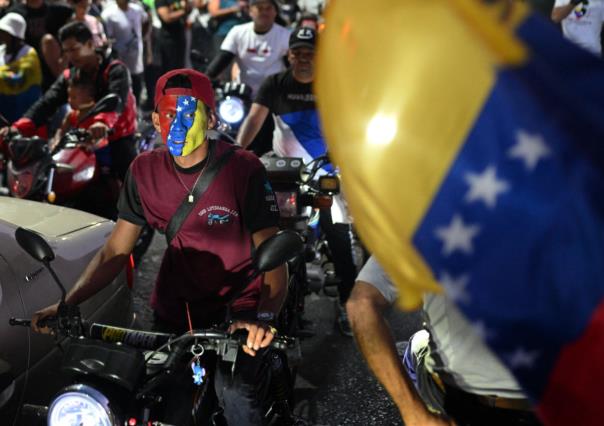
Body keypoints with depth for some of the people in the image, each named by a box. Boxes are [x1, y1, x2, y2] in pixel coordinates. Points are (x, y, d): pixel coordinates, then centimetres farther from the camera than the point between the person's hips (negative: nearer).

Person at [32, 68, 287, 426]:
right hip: (175, 306, 4)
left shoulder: (243, 168, -15)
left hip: (238, 304, -3)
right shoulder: (145, 171, -3)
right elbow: (117, 249, 2)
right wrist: (67, 304, -10)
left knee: (234, 391, -24)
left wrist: (264, 317, -39)